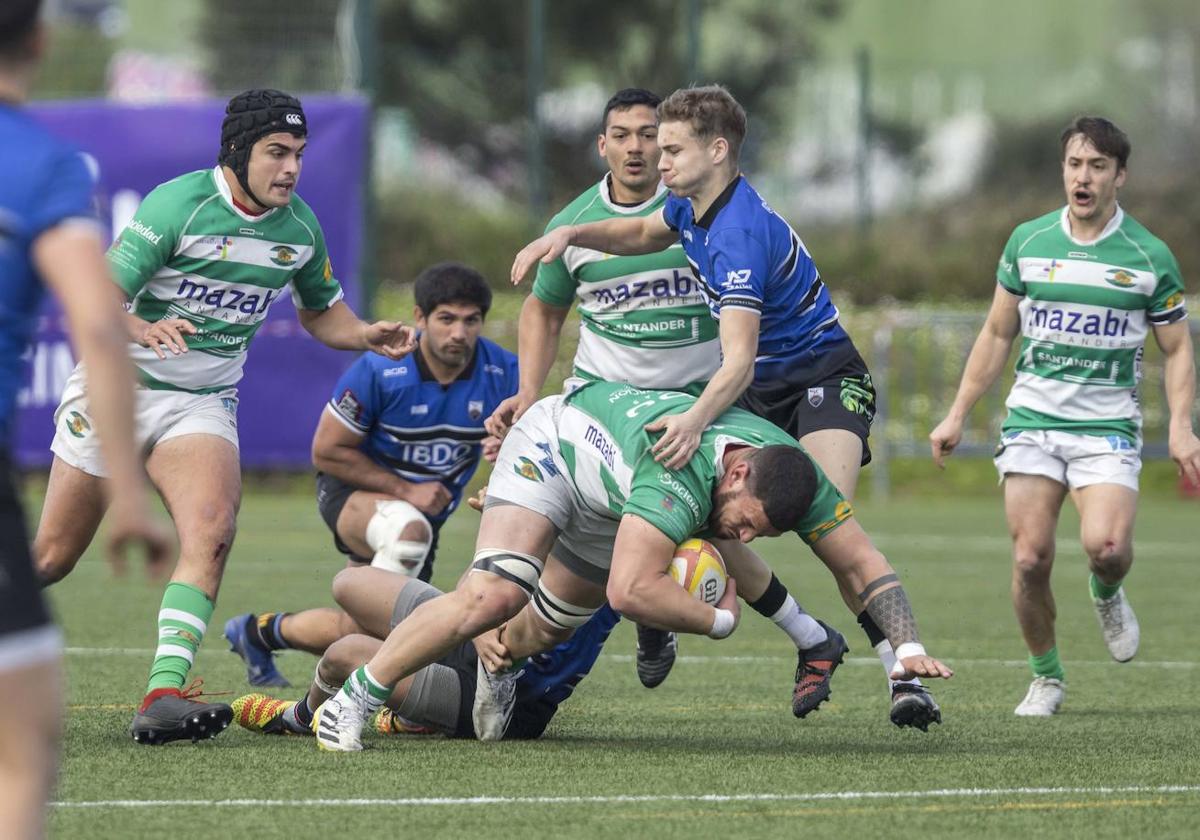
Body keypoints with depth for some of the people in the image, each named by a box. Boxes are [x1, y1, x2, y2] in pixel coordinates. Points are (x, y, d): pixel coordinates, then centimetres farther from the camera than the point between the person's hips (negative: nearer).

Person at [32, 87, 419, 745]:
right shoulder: (178, 203, -17)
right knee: (51, 556, 2)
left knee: (212, 530, -24)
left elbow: (320, 310, 18)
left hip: (203, 401, 3)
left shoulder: (300, 226, 1)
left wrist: (368, 336, -3)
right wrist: (142, 330, -41)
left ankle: (162, 697, -29)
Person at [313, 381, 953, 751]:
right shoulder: (683, 475, -46)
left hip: (607, 509, 7)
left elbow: (863, 564, -13)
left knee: (547, 628, 17)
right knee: (495, 595, -28)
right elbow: (632, 591, -52)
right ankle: (348, 704, -20)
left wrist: (908, 647, -26)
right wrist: (720, 619, -37)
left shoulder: (793, 478, -25)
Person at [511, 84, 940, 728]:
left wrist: (696, 422, -57)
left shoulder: (739, 234, -29)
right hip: (763, 391, 10)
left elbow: (739, 358, -40)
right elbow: (646, 233, 27)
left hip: (823, 380, -10)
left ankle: (903, 675, -30)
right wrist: (572, 235, 9)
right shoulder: (692, 206, 0)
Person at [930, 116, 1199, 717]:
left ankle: (1107, 596, 13)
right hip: (1032, 420, 2)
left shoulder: (1150, 257, -1)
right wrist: (957, 415, 11)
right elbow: (997, 334, 14)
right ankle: (1046, 678, 14)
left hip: (1108, 425, -2)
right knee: (1031, 559, -7)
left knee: (1105, 546, -23)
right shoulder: (1028, 242, 5)